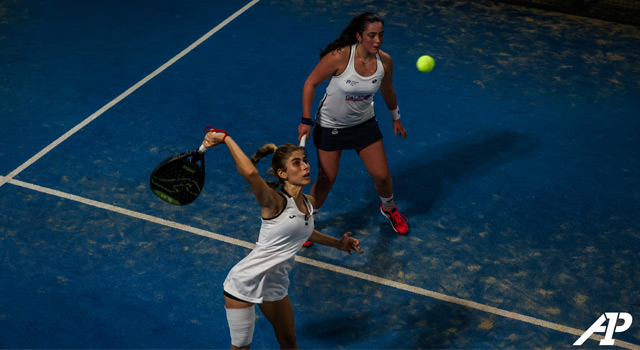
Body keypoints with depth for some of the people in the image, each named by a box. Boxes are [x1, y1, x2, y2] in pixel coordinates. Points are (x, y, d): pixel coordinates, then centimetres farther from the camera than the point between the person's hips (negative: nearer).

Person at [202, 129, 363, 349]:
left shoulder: (309, 203, 0)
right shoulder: (275, 202, -23)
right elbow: (250, 173, -45)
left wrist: (338, 243, 22)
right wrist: (225, 139, -39)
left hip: (275, 285, 7)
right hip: (244, 283, -7)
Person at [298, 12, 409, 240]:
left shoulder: (385, 61, -15)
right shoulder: (339, 57, -29)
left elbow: (387, 89, 7)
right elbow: (311, 84, -17)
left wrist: (396, 118, 18)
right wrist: (306, 121, -16)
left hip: (364, 123, 4)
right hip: (330, 125, -3)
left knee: (382, 176, 4)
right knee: (326, 180, 1)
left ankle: (389, 209, 39)